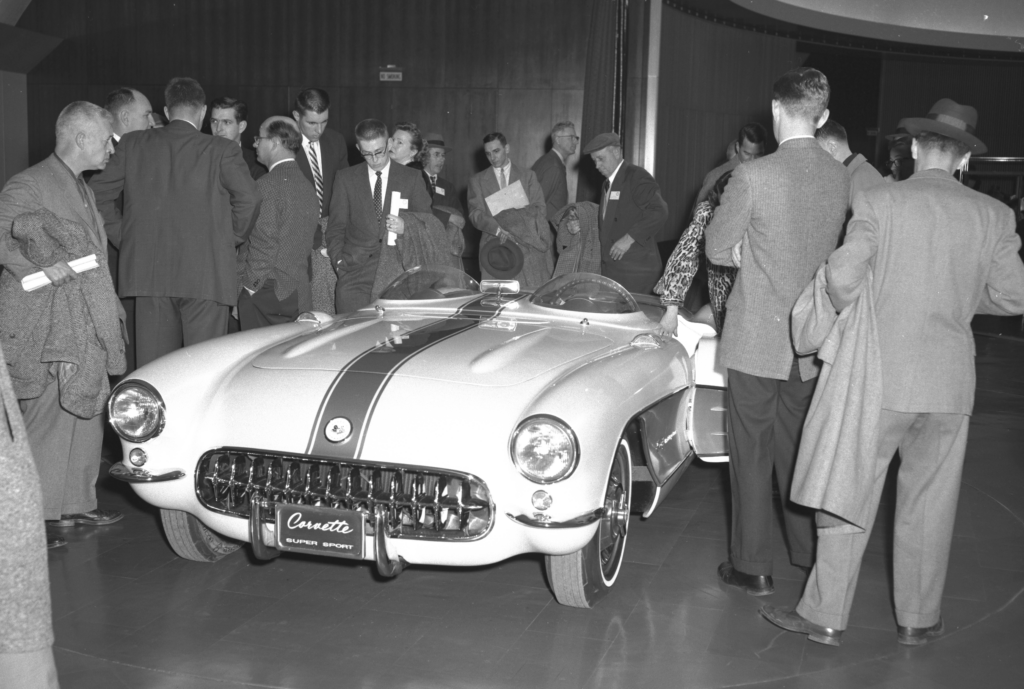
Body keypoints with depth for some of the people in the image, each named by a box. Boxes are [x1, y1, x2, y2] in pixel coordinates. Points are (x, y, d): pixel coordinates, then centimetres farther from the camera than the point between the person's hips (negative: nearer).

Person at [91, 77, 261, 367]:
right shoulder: (222, 150, -3)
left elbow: (98, 192, 8)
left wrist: (123, 237, 14)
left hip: (149, 274, 3)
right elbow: (249, 197, -11)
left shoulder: (133, 145, 7)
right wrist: (230, 239, 4)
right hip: (205, 277, -3)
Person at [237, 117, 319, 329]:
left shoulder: (267, 186, -12)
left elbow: (264, 245, -17)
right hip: (299, 296, 8)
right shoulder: (307, 186, 13)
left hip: (266, 295, -8)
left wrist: (248, 289, -10)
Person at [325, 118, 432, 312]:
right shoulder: (345, 178, 13)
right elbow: (336, 226, 13)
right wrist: (339, 261, 0)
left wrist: (406, 227, -8)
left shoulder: (411, 178, 12)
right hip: (355, 271, 1)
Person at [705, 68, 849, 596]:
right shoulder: (841, 177, 0)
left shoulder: (753, 176, -17)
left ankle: (751, 566, 15)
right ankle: (808, 549, 32)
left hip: (757, 338, -5)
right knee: (797, 447, 19)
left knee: (751, 453, 6)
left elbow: (716, 249, -7)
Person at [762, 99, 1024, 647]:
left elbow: (841, 277, -15)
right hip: (949, 382, 3)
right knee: (929, 505, 14)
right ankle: (918, 620, 26)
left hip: (878, 377, -2)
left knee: (849, 496, 7)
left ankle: (825, 616, 15)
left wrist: (849, 313, 6)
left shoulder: (879, 202, -7)